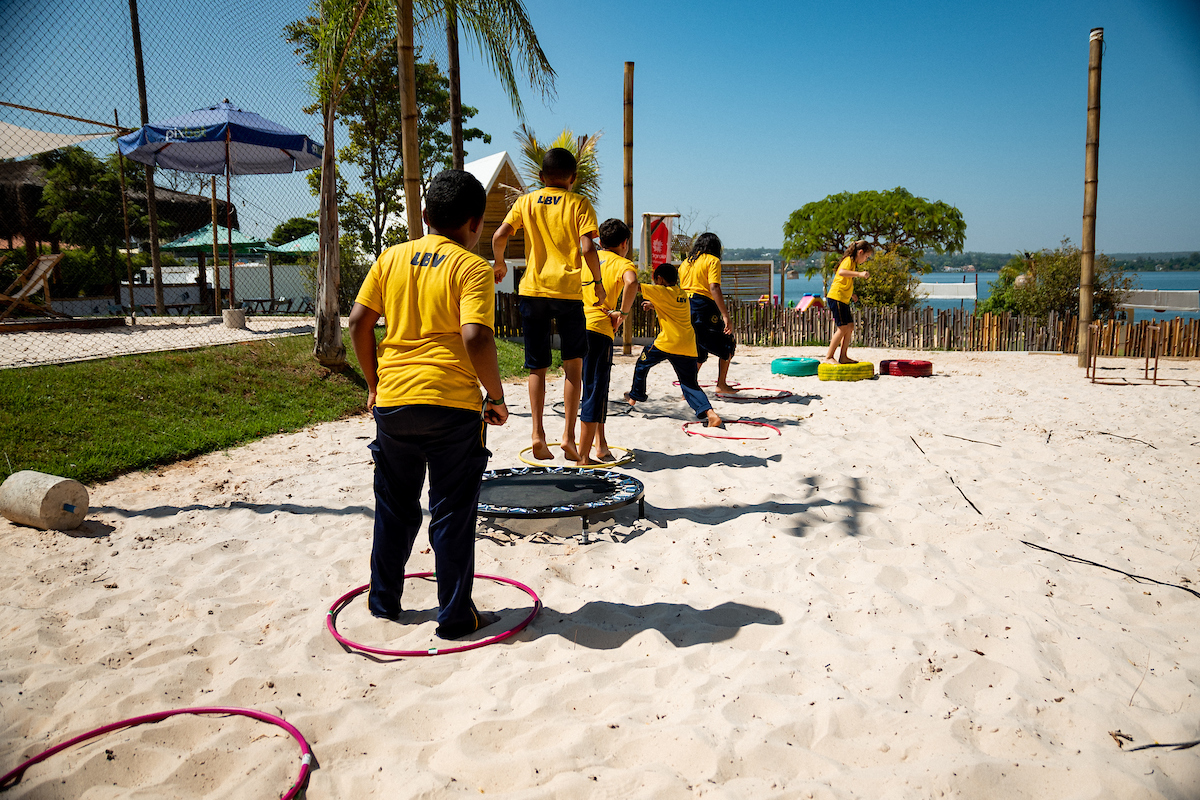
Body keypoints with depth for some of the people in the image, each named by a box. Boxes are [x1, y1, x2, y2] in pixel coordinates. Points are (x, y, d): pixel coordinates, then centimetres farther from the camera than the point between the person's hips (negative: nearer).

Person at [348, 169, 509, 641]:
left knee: (394, 508, 20)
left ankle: (384, 601, 33)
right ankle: (456, 616, 16)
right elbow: (475, 338, -19)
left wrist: (374, 382, 15)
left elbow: (359, 321, 5)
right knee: (452, 514, 7)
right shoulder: (472, 267, -7)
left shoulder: (392, 257, 7)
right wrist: (497, 396, -7)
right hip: (452, 406, -4)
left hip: (392, 401, 5)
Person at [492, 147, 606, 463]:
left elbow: (499, 236, 0)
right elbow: (587, 248, -11)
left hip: (533, 289, 2)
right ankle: (568, 435, 3)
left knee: (537, 366, 10)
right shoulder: (579, 204, 2)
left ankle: (538, 434, 3)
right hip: (568, 290, -2)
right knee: (574, 364, 9)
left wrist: (500, 264, 18)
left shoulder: (526, 202, 9)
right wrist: (598, 282, 2)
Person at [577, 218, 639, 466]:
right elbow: (631, 282, -22)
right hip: (598, 328, -6)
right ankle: (583, 457, -2)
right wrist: (623, 313, -11)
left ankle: (600, 443, 28)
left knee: (597, 387, 22)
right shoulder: (623, 263, 1)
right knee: (594, 392, -2)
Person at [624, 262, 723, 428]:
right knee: (690, 385, 6)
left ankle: (635, 396, 36)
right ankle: (710, 413, -14)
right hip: (688, 346, 6)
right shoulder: (683, 294, 19)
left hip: (667, 343, -5)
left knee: (642, 363, 22)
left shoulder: (661, 292, -2)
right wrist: (653, 305, 33)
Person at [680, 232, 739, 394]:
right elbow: (714, 288, -14)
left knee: (698, 352, 16)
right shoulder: (712, 261, -2)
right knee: (728, 343, 9)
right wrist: (726, 317, -18)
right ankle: (721, 384, 6)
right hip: (703, 306, -7)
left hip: (684, 306, 7)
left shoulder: (687, 261, 19)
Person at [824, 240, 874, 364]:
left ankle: (843, 357, 14)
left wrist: (851, 294, 28)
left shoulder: (852, 262, 21)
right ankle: (828, 357, -8)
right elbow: (841, 272, -32)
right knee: (843, 328, -12)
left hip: (843, 300, 11)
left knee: (849, 326, 10)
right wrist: (859, 274, -37)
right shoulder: (848, 260, -9)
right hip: (836, 297, -11)